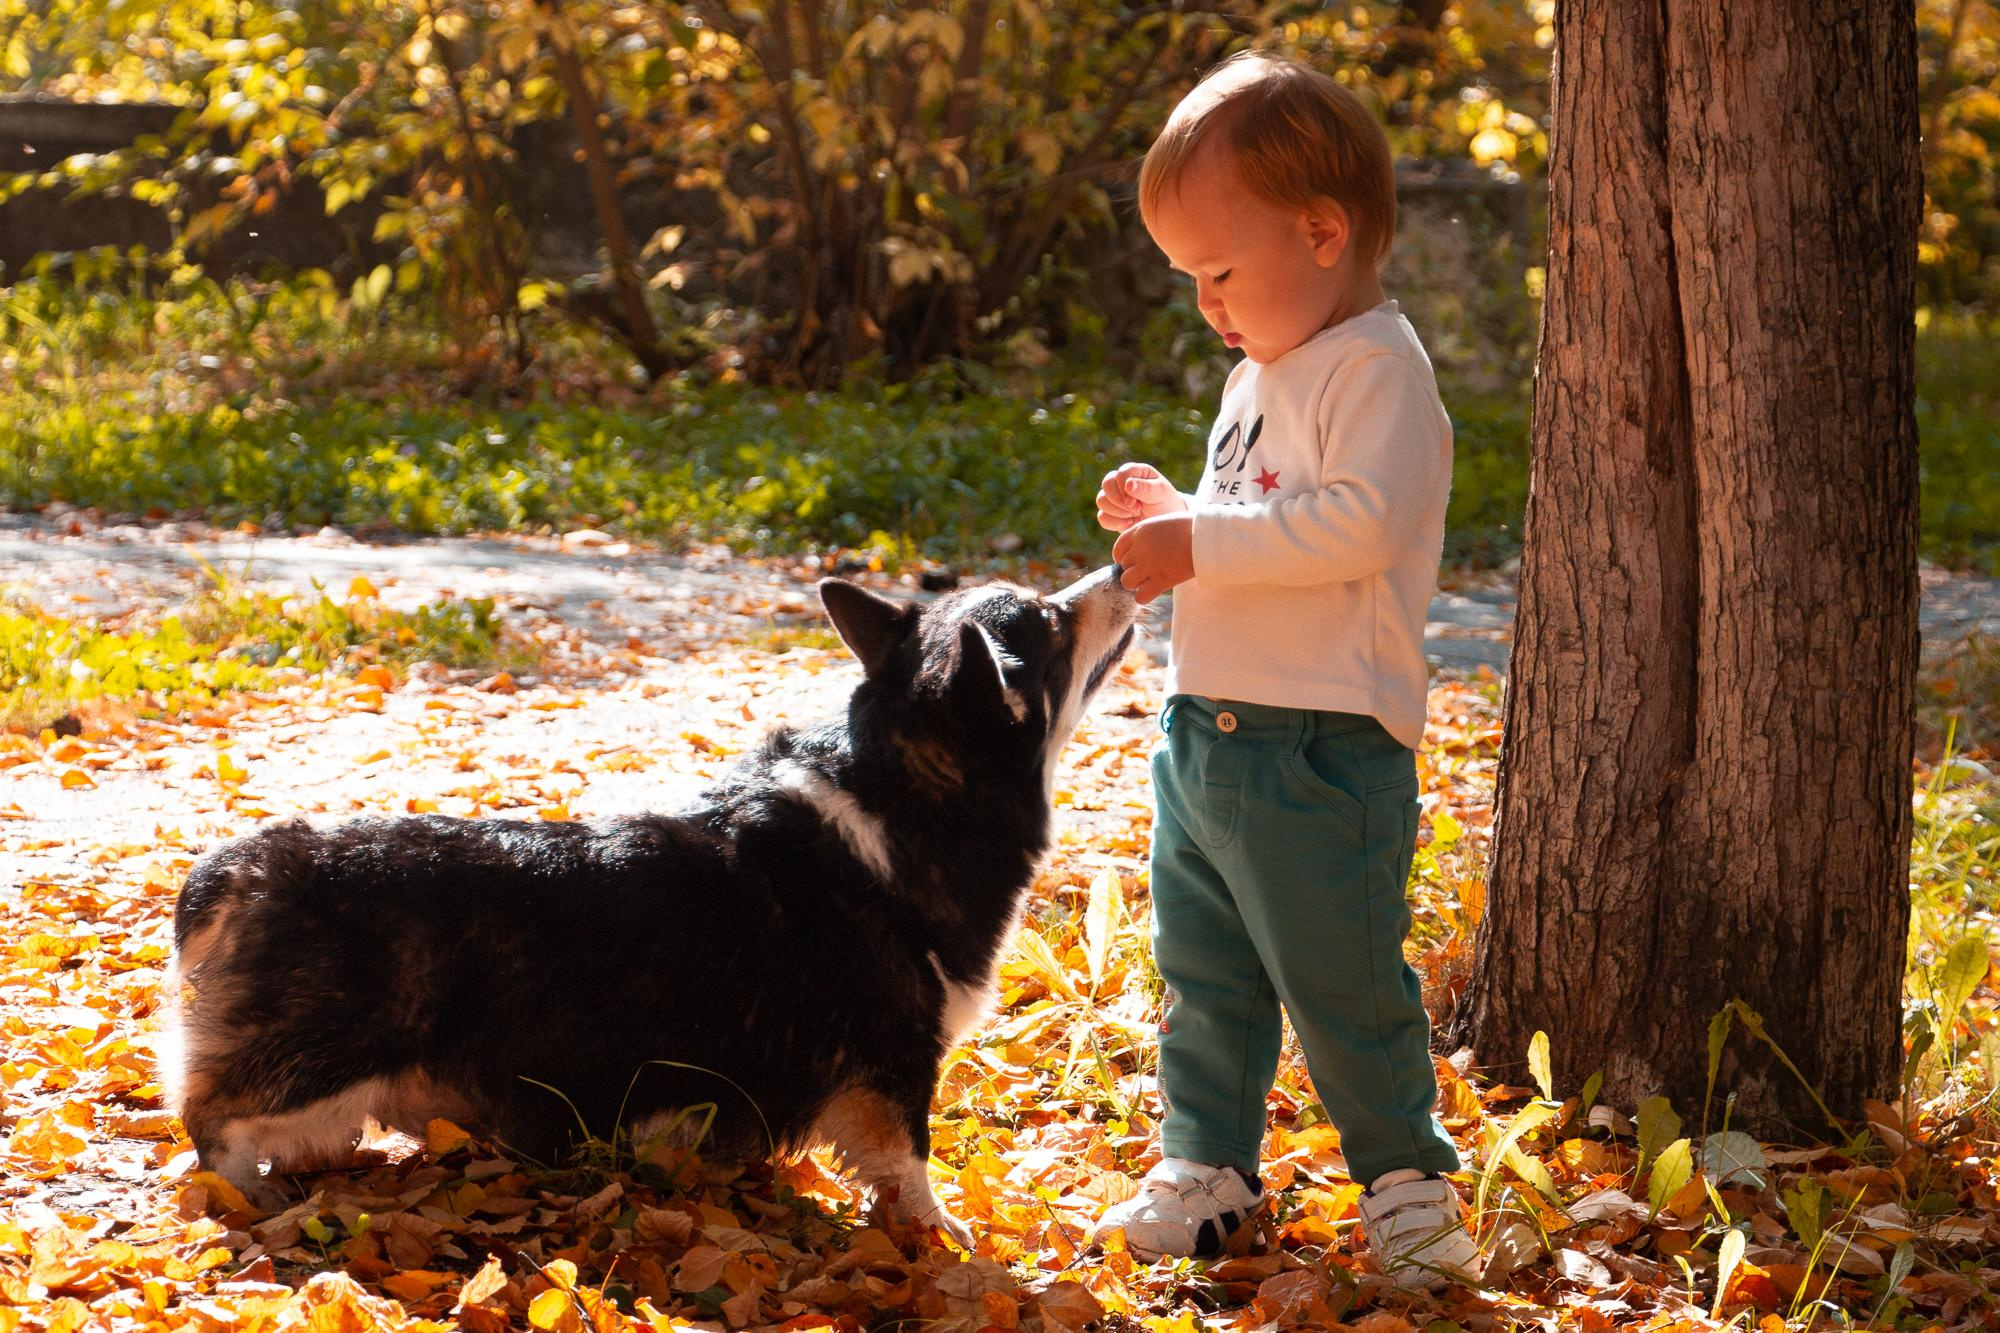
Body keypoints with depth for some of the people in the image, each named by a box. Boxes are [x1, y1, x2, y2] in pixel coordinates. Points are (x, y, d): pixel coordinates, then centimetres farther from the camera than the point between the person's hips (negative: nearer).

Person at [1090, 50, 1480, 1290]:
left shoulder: (1378, 367, -13)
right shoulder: (1260, 377, 18)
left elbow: (1362, 524, -26)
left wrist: (1204, 543, -24)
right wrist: (1170, 518, 10)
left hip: (1319, 750, -9)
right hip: (1203, 733, 9)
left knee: (1342, 983, 0)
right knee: (1204, 978, 15)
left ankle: (1407, 1177, 17)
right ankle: (1206, 1171, 28)